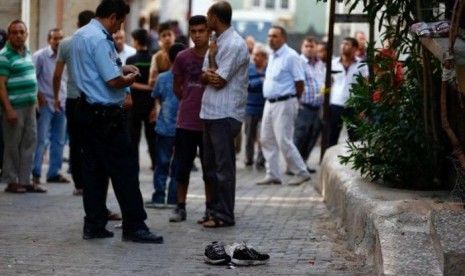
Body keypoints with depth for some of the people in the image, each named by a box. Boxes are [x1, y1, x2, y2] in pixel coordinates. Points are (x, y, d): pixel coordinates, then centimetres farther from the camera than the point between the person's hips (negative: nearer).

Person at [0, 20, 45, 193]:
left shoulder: (27, 53, 13)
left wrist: (35, 101, 17)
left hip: (29, 106, 8)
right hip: (14, 107, -8)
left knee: (29, 143, 9)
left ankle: (25, 180, 14)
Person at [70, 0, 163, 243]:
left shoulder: (80, 35, 13)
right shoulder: (99, 39, -18)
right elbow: (114, 81, -23)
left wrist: (120, 68, 17)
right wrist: (130, 78, -3)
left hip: (88, 111, 10)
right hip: (106, 115, -10)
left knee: (93, 169, 11)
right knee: (125, 169, -4)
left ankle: (94, 225, 13)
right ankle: (134, 226, -2)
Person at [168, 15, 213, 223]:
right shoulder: (182, 58, 1)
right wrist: (190, 102, 12)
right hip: (185, 122, 2)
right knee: (182, 167, 5)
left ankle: (210, 208, 14)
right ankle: (180, 207, 14)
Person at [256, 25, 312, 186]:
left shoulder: (290, 56, -12)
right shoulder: (273, 57, 15)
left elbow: (300, 82, -12)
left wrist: (292, 100, -2)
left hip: (284, 103, -9)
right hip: (270, 103, 9)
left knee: (283, 140, -10)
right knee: (267, 140, 8)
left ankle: (301, 173, 1)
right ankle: (272, 175, 14)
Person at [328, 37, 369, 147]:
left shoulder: (361, 65, -1)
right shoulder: (333, 63, 4)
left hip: (354, 107, -1)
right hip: (335, 106, 2)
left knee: (355, 140, 6)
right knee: (331, 139, 5)